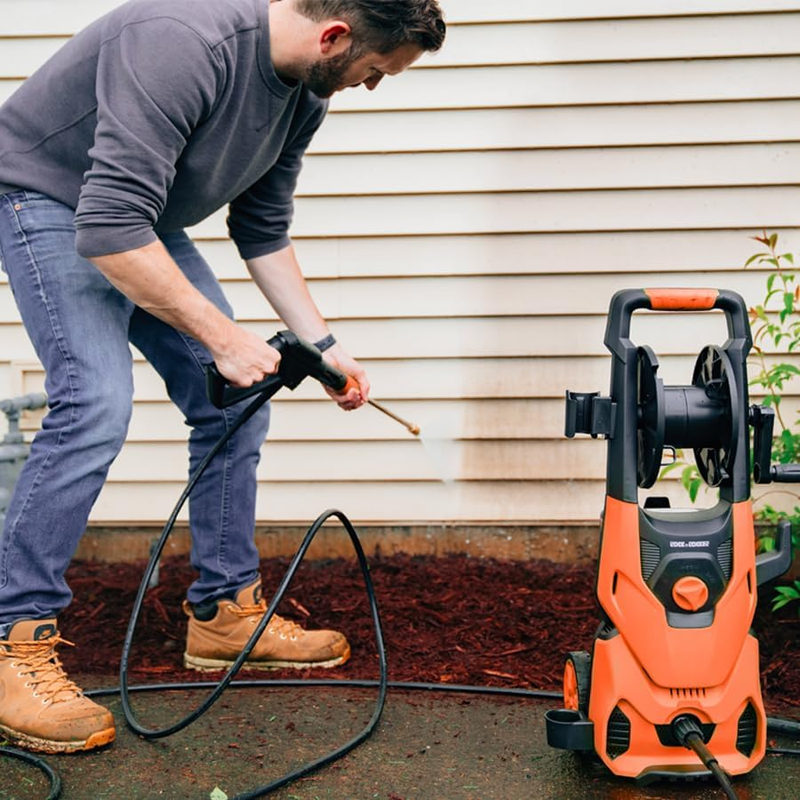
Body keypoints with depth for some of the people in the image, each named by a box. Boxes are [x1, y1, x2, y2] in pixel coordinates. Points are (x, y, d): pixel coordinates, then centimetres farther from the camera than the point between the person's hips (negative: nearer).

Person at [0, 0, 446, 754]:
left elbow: (263, 233, 7)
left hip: (141, 221, 9)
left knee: (235, 403, 2)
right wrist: (221, 336, -31)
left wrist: (323, 343, 2)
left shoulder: (303, 95, -6)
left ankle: (225, 611, 15)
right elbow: (109, 230, -37)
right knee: (96, 402, -25)